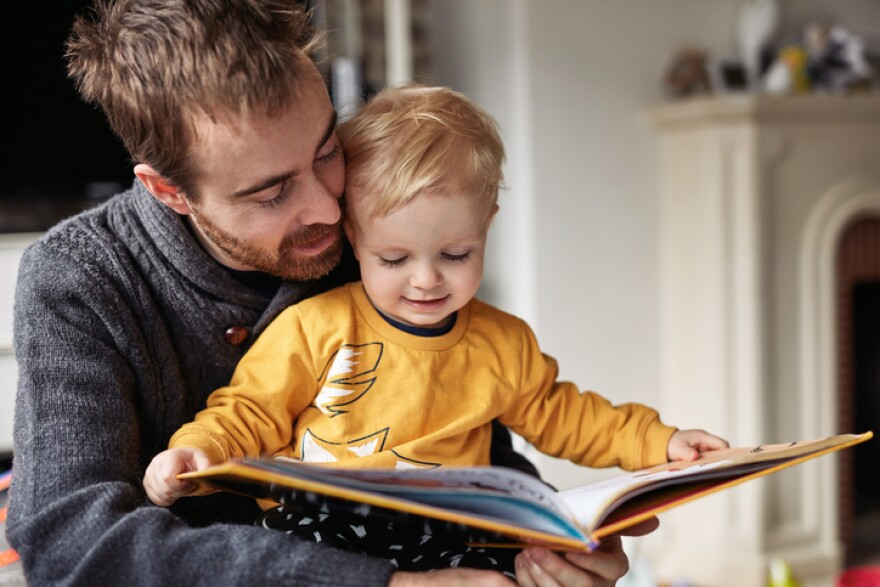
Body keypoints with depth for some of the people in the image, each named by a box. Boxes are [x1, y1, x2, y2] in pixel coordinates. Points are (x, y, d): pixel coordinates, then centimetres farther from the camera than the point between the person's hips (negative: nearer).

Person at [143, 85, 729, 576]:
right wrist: (198, 451, -11)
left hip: (443, 541, 3)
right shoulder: (313, 328, 2)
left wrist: (658, 442, 18)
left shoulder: (503, 344, 13)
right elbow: (250, 412, 9)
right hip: (314, 528, -2)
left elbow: (558, 416, 25)